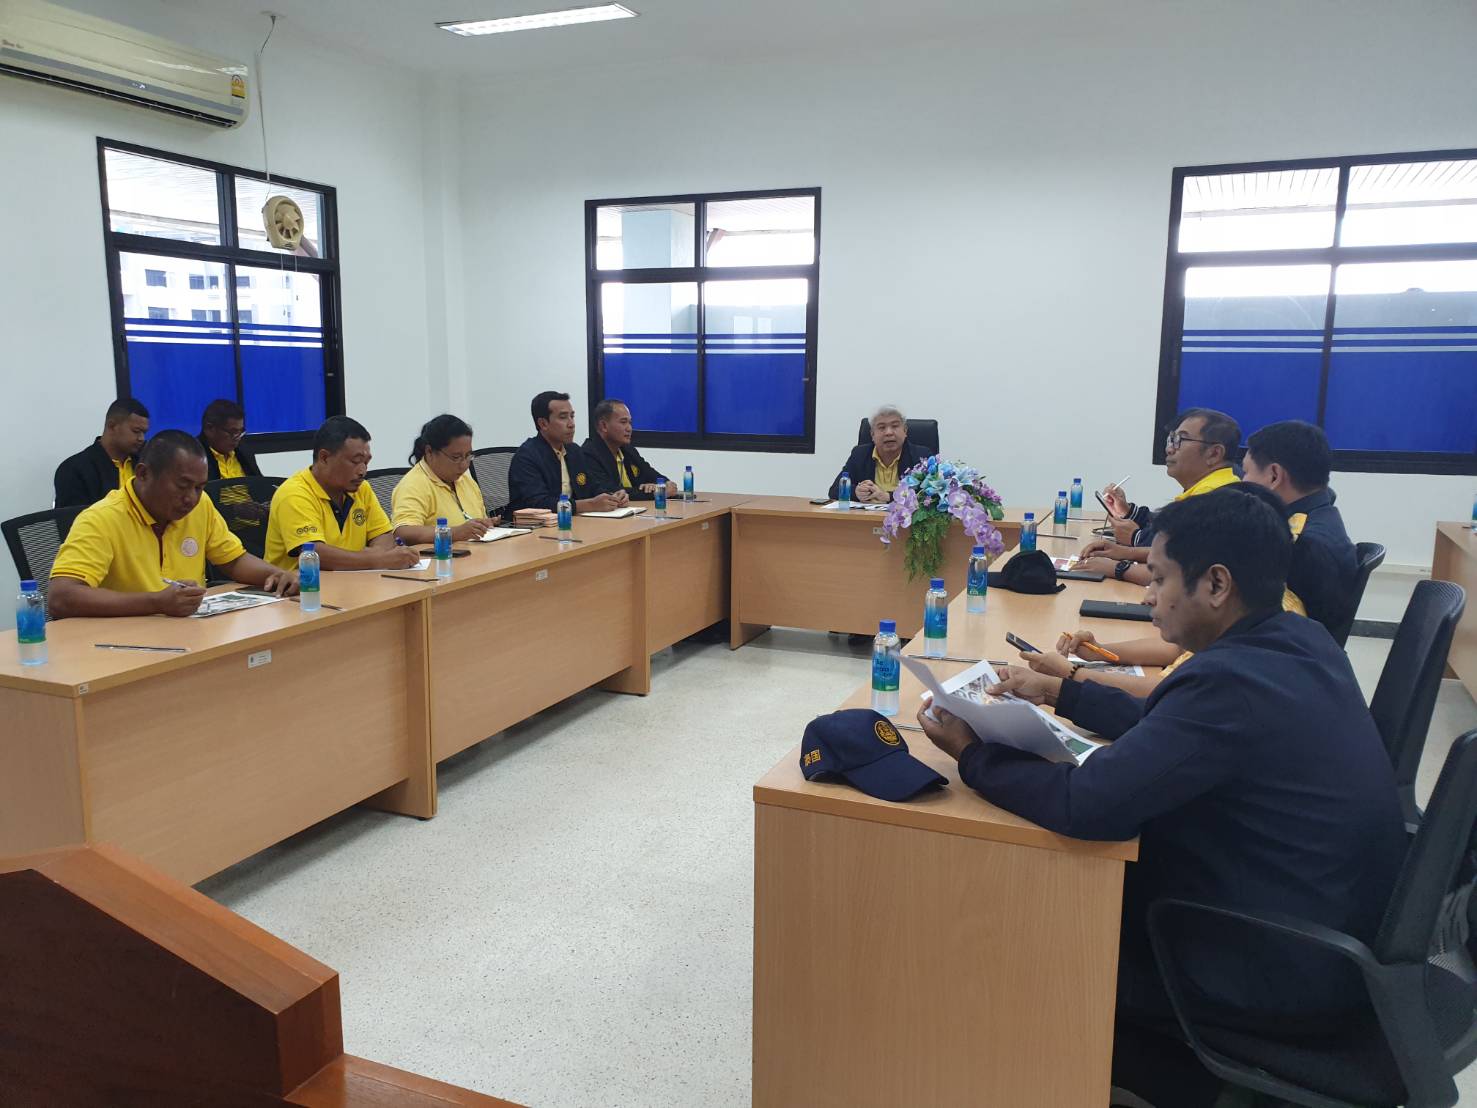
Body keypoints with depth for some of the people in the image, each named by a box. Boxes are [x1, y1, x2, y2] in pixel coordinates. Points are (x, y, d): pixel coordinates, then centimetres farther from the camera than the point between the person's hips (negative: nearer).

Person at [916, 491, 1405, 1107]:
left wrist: (971, 754, -17)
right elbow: (1166, 723, 12)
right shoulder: (1300, 642, -1)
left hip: (1282, 969, -8)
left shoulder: (1232, 679, -30)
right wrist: (1058, 691, 11)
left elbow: (1084, 803, -32)